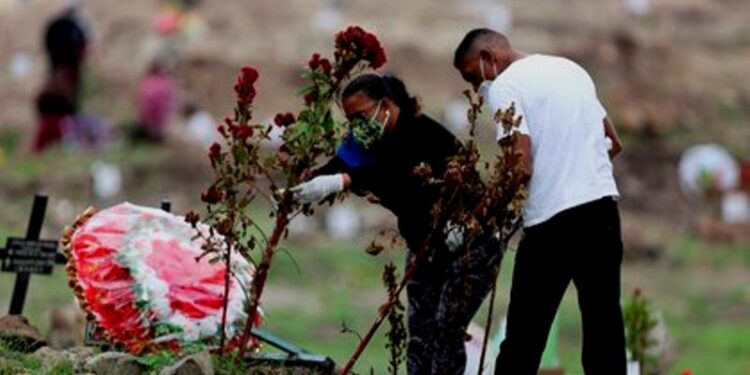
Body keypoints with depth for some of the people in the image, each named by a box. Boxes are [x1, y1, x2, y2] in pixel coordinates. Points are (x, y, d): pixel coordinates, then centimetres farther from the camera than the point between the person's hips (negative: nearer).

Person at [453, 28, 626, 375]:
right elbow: (613, 144, 22)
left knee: (524, 338, -1)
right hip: (603, 205, 7)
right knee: (604, 325, 7)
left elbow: (521, 166, -15)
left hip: (551, 218, -7)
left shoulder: (504, 86, -5)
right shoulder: (571, 69, 18)